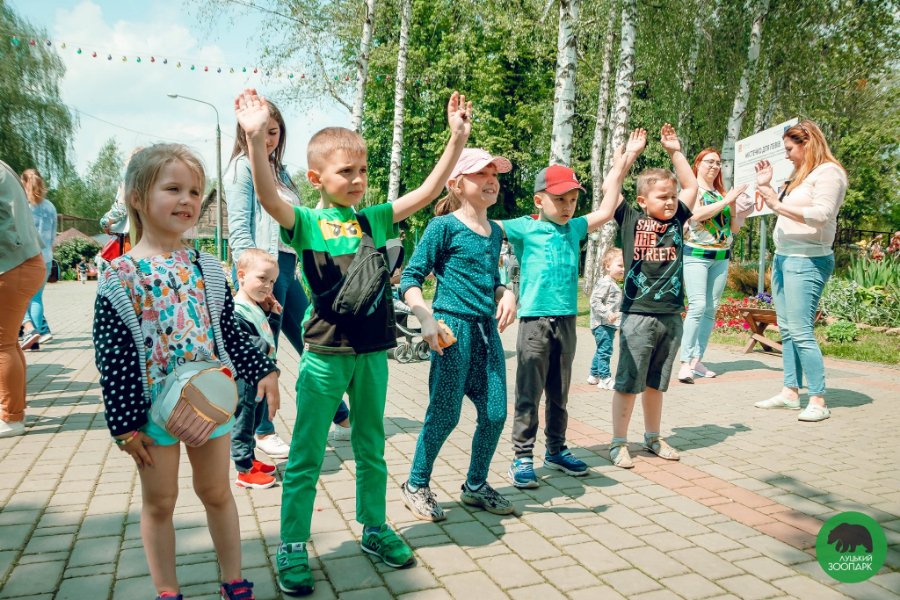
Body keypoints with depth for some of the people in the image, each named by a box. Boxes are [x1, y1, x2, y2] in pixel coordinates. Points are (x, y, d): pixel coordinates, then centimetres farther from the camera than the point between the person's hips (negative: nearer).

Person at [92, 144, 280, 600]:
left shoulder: (206, 267, 2)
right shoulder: (120, 277, -9)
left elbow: (228, 330, 9)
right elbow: (111, 356, -9)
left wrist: (262, 371, 1)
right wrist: (125, 424, -9)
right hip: (153, 407, -3)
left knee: (217, 493, 15)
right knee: (159, 502, 12)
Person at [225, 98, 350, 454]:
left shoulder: (279, 170, 19)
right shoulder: (243, 166, -3)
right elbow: (239, 228, -13)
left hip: (287, 268, 8)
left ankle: (341, 419, 27)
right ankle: (263, 432, 18)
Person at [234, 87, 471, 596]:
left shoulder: (375, 220, 6)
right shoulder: (307, 223, -5)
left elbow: (428, 191, 3)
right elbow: (268, 197, -24)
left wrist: (457, 138, -3)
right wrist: (256, 138, -38)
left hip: (373, 352, 4)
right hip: (325, 356, -4)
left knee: (372, 448, 19)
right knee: (306, 456, 7)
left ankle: (374, 528, 37)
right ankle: (293, 546, 24)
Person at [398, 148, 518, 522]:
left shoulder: (496, 232, 14)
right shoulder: (444, 226, -7)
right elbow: (410, 278, -8)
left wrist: (506, 294, 4)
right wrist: (426, 318, -21)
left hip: (487, 329, 7)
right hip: (453, 327, -7)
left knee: (495, 413, 7)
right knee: (445, 414, 0)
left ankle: (475, 486, 28)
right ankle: (416, 485, 22)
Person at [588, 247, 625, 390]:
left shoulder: (614, 284, 17)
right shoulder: (605, 283, -16)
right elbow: (595, 301, -22)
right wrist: (607, 313, -27)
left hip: (609, 325, 11)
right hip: (602, 324, -11)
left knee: (601, 351, 18)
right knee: (605, 351, -6)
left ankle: (594, 375, 28)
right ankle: (605, 378, -1)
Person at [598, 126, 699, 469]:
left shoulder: (677, 221, 10)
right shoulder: (631, 221, -1)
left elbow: (691, 185, 19)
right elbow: (611, 186, -5)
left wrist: (675, 152, 14)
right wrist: (630, 153, 2)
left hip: (671, 315, 5)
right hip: (638, 315, -4)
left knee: (656, 383, 16)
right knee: (628, 383, 1)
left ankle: (653, 438, 29)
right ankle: (618, 444, 11)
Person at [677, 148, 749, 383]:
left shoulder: (722, 193, 15)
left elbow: (736, 228, 15)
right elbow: (696, 214, -20)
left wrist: (733, 206, -1)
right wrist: (727, 200, -15)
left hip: (721, 257, 6)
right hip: (696, 255, -6)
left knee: (711, 309, 4)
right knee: (697, 306, -16)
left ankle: (697, 360, 9)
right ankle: (685, 362, -15)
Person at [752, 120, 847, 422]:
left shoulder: (828, 172, -8)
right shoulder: (801, 174, 20)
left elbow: (822, 214, -21)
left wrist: (778, 203, -23)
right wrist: (766, 186, 17)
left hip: (807, 261, -9)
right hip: (783, 257, 9)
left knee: (800, 331, -13)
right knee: (786, 329, 9)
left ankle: (818, 401, -7)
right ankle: (790, 391, 15)